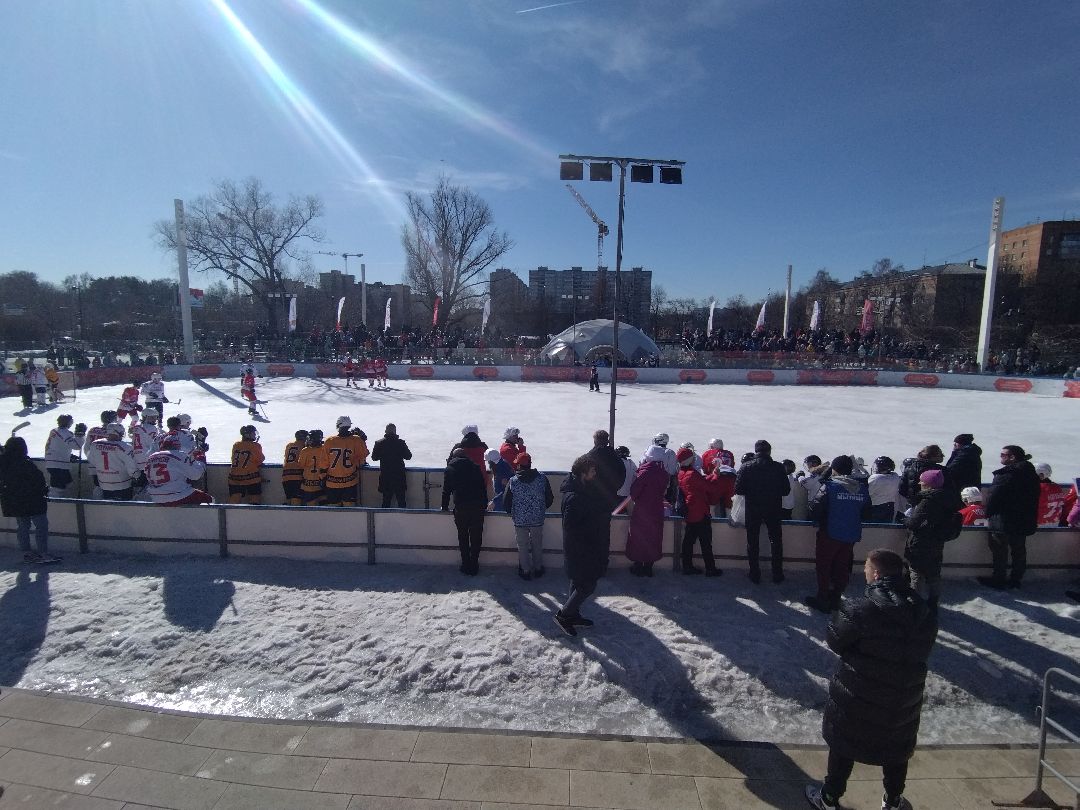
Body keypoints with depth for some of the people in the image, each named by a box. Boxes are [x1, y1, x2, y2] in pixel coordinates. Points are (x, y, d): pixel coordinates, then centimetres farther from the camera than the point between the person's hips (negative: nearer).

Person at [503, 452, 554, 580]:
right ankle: (538, 569, 32)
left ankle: (525, 571, 25)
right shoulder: (542, 478, -10)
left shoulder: (513, 481, -13)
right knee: (537, 545, 19)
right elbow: (550, 498, -2)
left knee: (523, 546, 15)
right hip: (538, 520, 2)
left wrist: (513, 513, 13)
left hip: (520, 521, -1)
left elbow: (506, 502, -6)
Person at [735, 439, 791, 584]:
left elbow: (738, 490, -11)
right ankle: (777, 575, 21)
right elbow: (786, 490, -5)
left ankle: (755, 575, 16)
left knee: (752, 542, 11)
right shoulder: (778, 467, -9)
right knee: (776, 542, 15)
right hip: (773, 509, 1)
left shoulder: (746, 467, -10)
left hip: (752, 510, 0)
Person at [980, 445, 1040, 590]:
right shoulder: (1031, 473, 5)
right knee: (1019, 551, 16)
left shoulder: (1005, 475, -21)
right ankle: (1016, 579, 26)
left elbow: (993, 497, -20)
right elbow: (1034, 498, 14)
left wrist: (988, 514, -5)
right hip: (1024, 522, 8)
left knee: (1000, 552, 4)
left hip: (1002, 522, -8)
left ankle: (999, 581, 11)